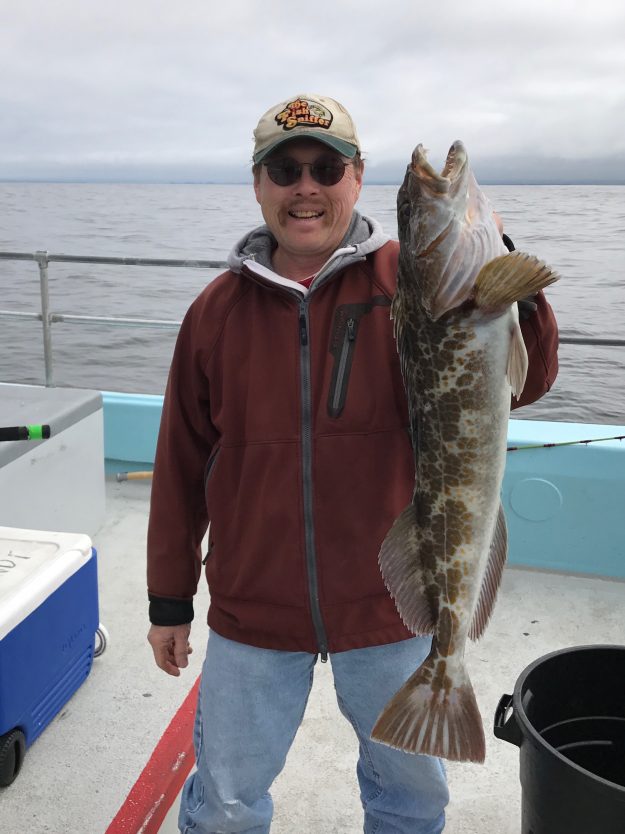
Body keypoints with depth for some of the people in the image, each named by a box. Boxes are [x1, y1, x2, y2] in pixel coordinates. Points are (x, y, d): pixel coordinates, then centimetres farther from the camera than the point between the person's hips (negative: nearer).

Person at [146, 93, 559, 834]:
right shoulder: (219, 308, -3)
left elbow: (523, 380, -16)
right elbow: (181, 465, 2)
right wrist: (169, 601, 7)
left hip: (388, 605, 0)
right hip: (253, 612, 1)